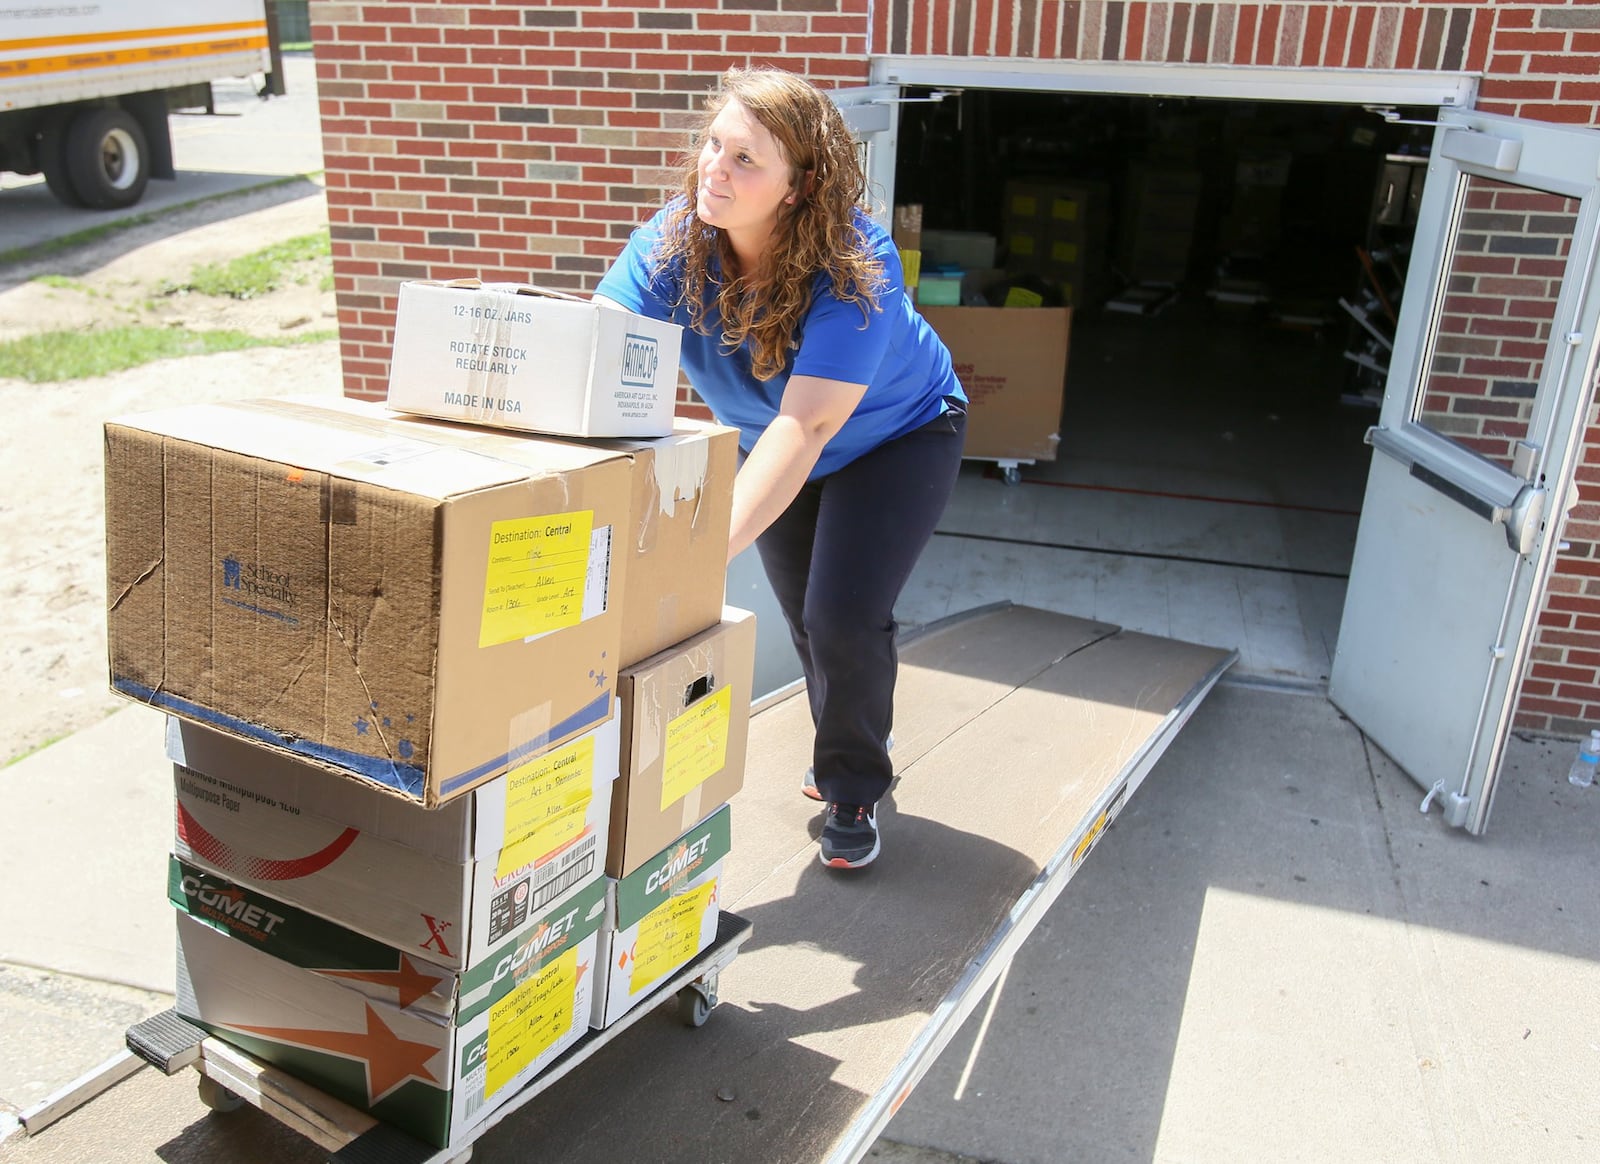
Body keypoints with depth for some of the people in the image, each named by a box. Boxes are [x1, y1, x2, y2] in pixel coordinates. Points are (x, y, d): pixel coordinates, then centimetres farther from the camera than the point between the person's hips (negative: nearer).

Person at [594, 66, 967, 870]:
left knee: (844, 617, -16)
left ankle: (853, 791, 11)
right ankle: (840, 756, 41)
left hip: (896, 437, -4)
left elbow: (806, 426, -47)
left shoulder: (853, 268, -38)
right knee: (805, 619, 13)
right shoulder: (675, 241, -25)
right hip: (768, 443, 5)